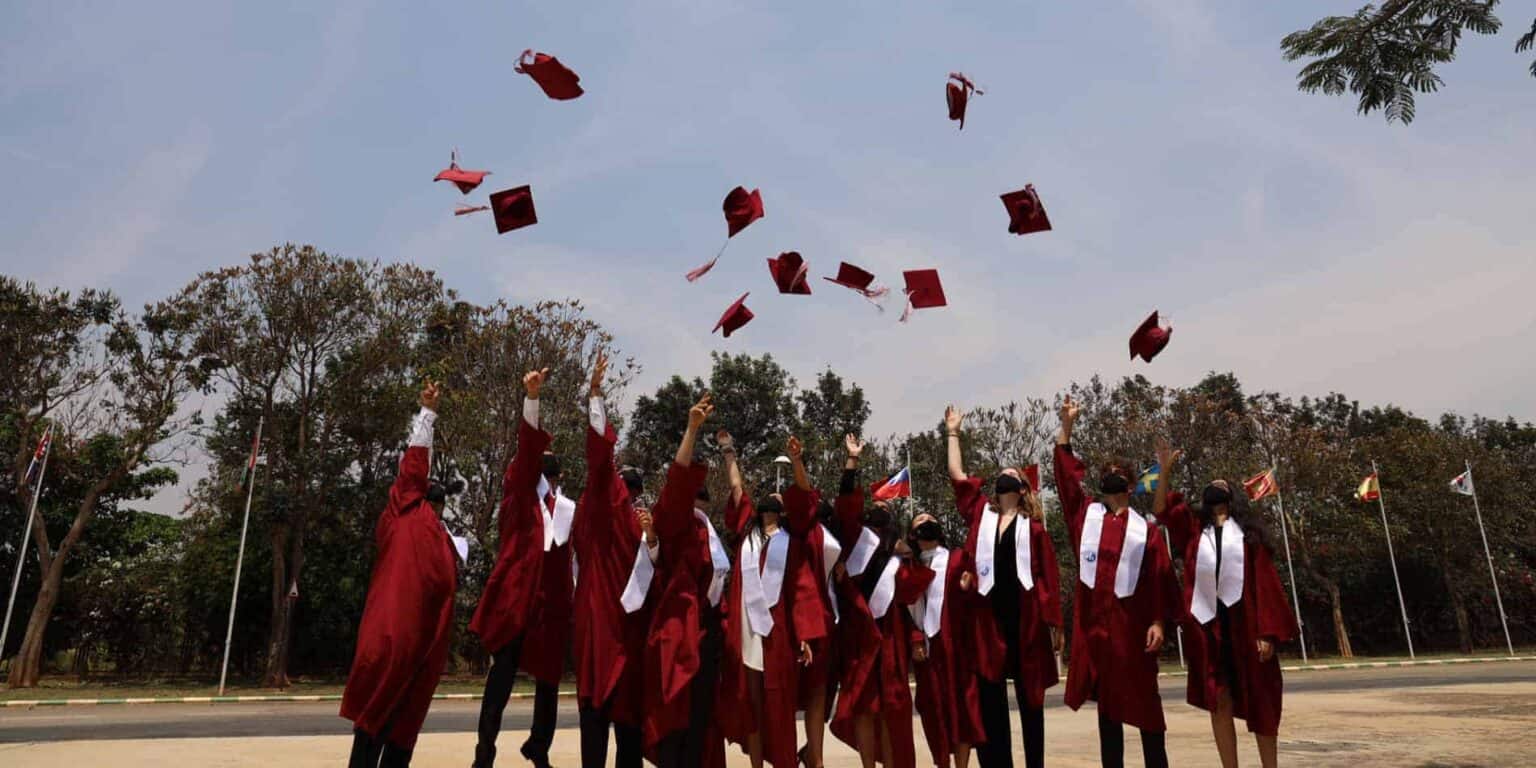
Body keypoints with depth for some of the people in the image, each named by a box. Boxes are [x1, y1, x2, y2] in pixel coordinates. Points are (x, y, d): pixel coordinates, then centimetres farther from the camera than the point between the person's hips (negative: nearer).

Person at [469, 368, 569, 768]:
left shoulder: (569, 509, 9)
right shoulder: (518, 497, 2)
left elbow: (577, 554, 11)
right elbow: (526, 449, -11)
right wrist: (531, 398, -24)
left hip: (553, 600, 3)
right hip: (515, 596, -3)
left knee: (548, 675, 10)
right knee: (503, 671, -6)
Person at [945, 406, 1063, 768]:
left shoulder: (1033, 526, 5)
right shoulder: (980, 515, 11)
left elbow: (1049, 576, 3)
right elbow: (957, 475, 10)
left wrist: (1053, 622, -3)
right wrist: (953, 432, 17)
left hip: (1026, 617, -2)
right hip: (989, 616, 2)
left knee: (1029, 696, 8)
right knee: (989, 700, 5)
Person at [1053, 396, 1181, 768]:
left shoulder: (1144, 528, 5)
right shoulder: (1086, 515, 9)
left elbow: (1161, 578, 1)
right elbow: (1067, 474, 5)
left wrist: (1159, 621, -9)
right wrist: (1066, 425, 1)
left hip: (1131, 623, -2)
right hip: (1094, 622, 2)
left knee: (1142, 701, 5)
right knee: (1106, 701, 10)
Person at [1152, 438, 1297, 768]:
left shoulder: (1248, 531, 6)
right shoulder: (1193, 527, 14)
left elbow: (1265, 582, 0)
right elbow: (1160, 510, 0)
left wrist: (1267, 631, -8)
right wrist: (1165, 470, -8)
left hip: (1244, 622, -1)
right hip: (1207, 623, 2)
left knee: (1258, 701, 6)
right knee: (1219, 701, 4)